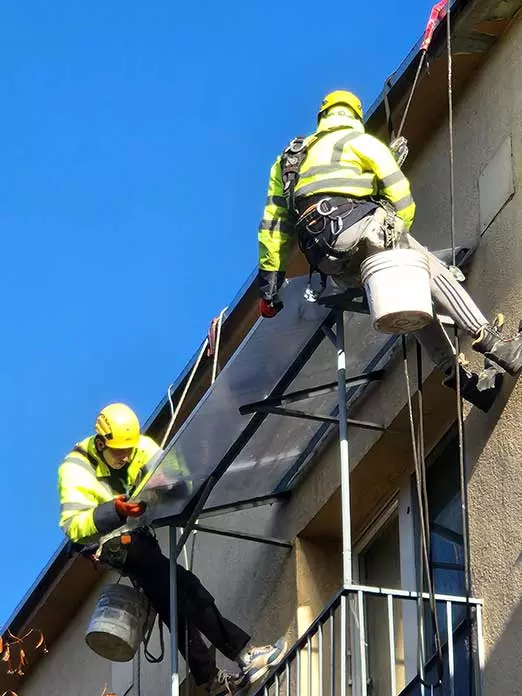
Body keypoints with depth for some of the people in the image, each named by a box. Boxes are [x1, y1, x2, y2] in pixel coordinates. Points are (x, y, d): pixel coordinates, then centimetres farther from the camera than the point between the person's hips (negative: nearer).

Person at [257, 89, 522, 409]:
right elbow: (399, 193, 3)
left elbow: (273, 223, 26)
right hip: (357, 228, -6)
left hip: (331, 264, 6)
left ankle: (465, 380, 6)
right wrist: (399, 230, 17)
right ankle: (496, 346, -16)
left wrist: (270, 277, 25)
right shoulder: (361, 141, 16)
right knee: (434, 274, 0)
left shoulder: (289, 159, 32)